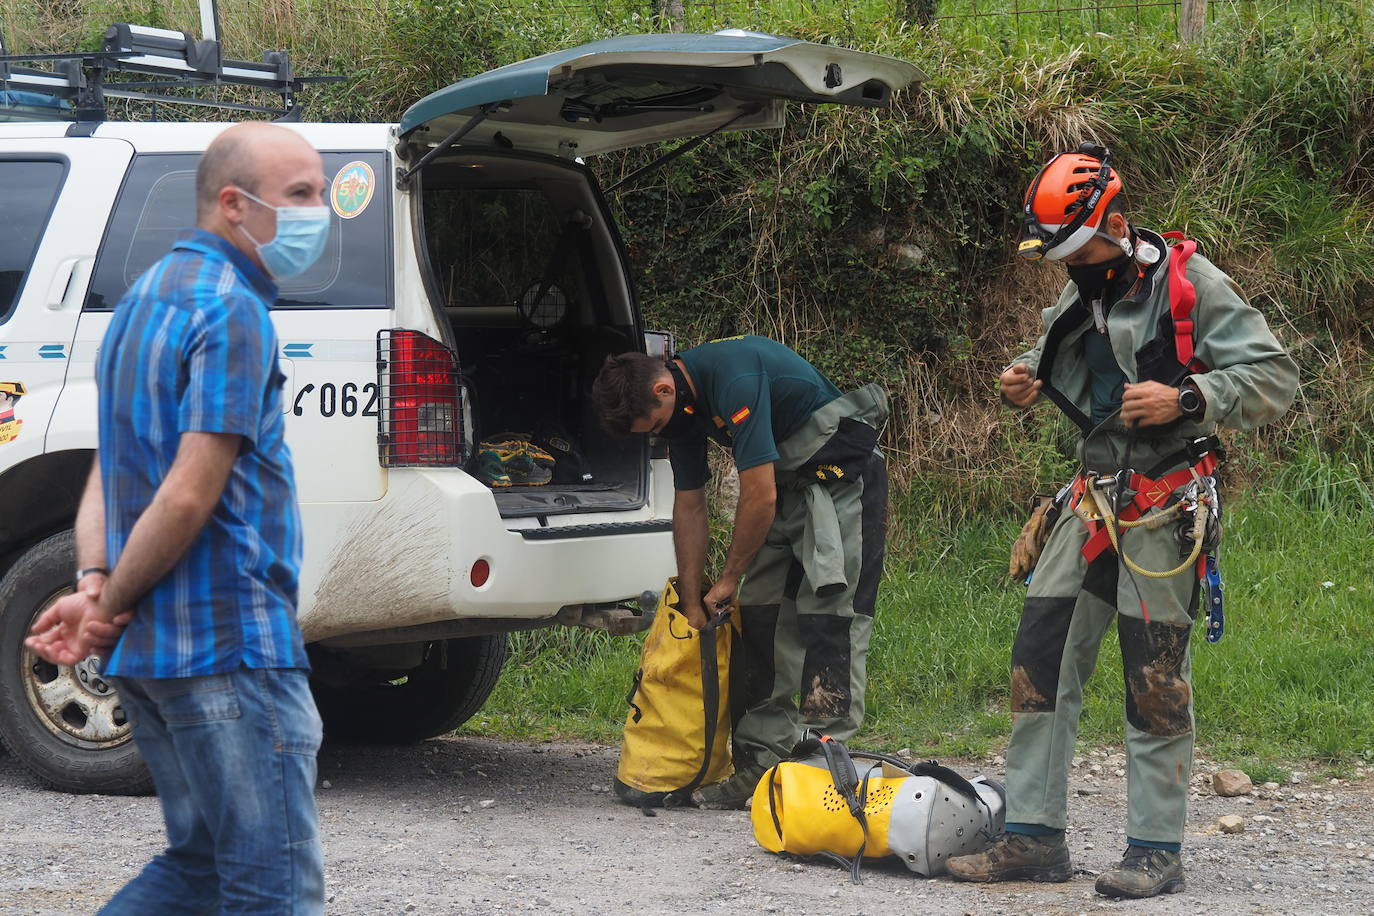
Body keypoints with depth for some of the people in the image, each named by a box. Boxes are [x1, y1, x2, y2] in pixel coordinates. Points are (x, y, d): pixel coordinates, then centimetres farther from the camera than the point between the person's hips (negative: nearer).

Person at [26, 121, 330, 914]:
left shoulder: (150, 298, 18)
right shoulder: (232, 311, -14)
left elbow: (109, 472, 15)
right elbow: (190, 497, -20)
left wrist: (95, 585, 1)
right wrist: (110, 606, -8)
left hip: (152, 646, 10)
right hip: (229, 642, -10)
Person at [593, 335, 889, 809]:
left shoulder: (735, 379, -28)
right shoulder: (681, 404, 1)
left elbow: (759, 497, -25)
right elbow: (689, 507, 10)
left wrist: (728, 580, -11)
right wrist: (692, 604, 9)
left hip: (843, 472, -9)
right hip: (788, 483, 9)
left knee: (828, 619, -15)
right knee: (761, 614, 2)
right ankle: (759, 765, 3)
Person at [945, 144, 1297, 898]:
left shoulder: (1190, 284, -10)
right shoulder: (1080, 297, 13)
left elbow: (1274, 378, -12)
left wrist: (1186, 399, -24)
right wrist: (1031, 386, 9)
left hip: (1166, 507, -7)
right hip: (1096, 497, 7)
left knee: (1156, 683, -4)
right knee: (1040, 661, 3)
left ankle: (1156, 850, 4)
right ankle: (1034, 836, 9)